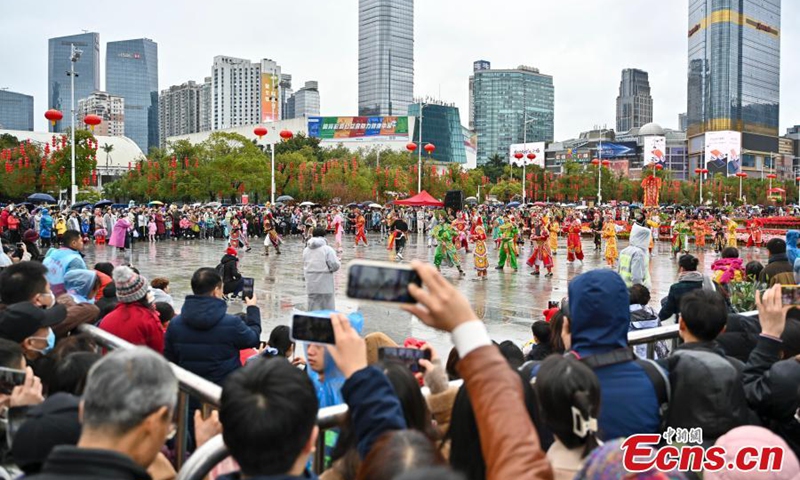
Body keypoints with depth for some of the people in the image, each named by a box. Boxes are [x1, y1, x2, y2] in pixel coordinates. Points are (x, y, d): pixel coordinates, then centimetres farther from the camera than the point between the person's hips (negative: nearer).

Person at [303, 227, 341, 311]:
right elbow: (335, 266, -13)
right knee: (328, 310, 4)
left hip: (311, 286, 5)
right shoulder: (327, 249, -11)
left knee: (313, 309, 12)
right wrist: (338, 262, 5)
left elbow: (305, 266, 10)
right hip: (325, 285, -5)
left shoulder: (306, 250, 6)